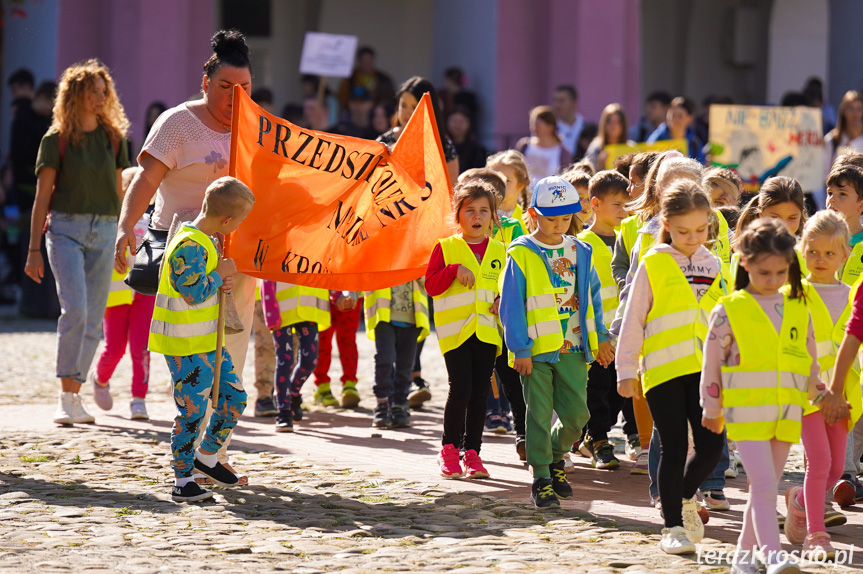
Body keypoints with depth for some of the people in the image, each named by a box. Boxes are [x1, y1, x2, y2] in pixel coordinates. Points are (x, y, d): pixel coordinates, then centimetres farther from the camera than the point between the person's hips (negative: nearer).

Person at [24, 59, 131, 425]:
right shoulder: (56, 140, 0)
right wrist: (34, 249, -3)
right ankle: (66, 396, -13)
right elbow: (42, 197, 0)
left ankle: (75, 395, 11)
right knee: (75, 310, -18)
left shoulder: (114, 138, 11)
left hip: (104, 231, 4)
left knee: (94, 320, 2)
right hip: (66, 227, -4)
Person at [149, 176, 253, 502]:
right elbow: (194, 293, -26)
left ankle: (206, 457, 29)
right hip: (186, 346, -10)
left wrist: (223, 283, 1)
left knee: (234, 397, 13)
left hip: (209, 341, 10)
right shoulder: (190, 246, -21)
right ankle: (182, 480, 1)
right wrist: (221, 274, -12)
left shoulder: (206, 241, 11)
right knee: (192, 411, -8)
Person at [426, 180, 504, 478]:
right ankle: (449, 448, 2)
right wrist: (454, 270, -17)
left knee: (480, 392, 3)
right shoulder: (445, 248, 4)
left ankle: (472, 452, 10)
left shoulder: (499, 251, 13)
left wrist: (503, 300, 1)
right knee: (461, 387, -12)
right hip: (455, 328, -3)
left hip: (487, 329, 3)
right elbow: (431, 284, -3)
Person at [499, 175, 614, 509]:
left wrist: (600, 338, 14)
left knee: (576, 413, 2)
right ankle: (541, 480, 8)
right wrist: (520, 350, -10)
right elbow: (511, 306, -6)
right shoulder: (521, 255, -5)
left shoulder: (580, 253, 9)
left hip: (572, 348, 4)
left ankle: (555, 456, 30)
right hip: (536, 350, -4)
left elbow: (592, 298, 18)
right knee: (540, 414, 0)